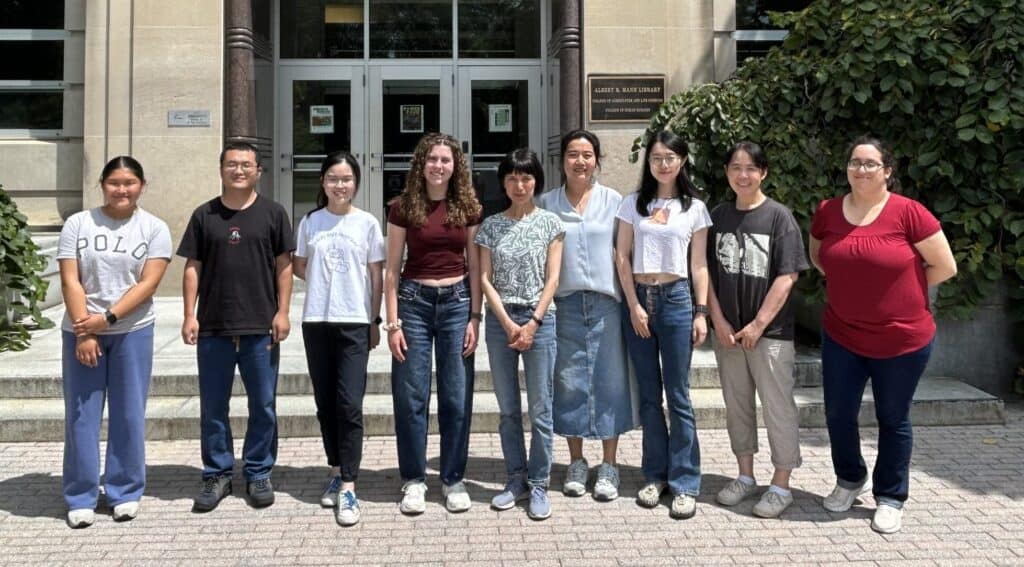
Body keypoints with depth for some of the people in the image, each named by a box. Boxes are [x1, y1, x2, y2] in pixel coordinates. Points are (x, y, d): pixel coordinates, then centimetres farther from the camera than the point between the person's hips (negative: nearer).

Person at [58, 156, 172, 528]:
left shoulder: (155, 229, 1)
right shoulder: (78, 224, 3)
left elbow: (148, 283, -8)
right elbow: (70, 281, -3)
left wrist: (107, 318, -16)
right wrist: (84, 332, -12)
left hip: (132, 332, -1)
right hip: (81, 332, 1)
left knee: (128, 413, 4)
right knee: (81, 414, 4)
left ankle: (126, 492, 17)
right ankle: (80, 497, 14)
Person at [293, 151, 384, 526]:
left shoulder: (367, 223, 1)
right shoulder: (310, 222, 6)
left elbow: (376, 275, 3)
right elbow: (299, 266, 15)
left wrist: (375, 320, 1)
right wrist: (324, 284, 1)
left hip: (355, 323, -3)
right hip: (316, 322, 3)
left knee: (350, 404, -8)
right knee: (325, 402, 10)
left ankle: (348, 487, -5)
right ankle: (336, 471, 25)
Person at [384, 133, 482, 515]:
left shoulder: (467, 208, 4)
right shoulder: (403, 207, 0)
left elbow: (475, 267, 6)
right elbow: (392, 269, 0)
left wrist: (475, 317, -2)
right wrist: (393, 323, -5)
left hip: (457, 302, 1)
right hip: (414, 301, -1)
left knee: (457, 396, 5)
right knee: (411, 396, 2)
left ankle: (453, 479, 18)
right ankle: (414, 480, 16)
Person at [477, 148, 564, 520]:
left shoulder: (550, 223, 3)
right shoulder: (491, 225, 7)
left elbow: (553, 279, -1)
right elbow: (485, 279, 2)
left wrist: (533, 323, -10)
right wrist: (508, 323, -8)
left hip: (540, 320, -2)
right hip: (500, 320, 2)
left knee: (540, 408, 0)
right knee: (508, 409, 8)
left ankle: (538, 486, 10)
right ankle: (516, 480, 20)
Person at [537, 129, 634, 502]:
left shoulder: (613, 200, 6)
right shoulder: (547, 203, 7)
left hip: (606, 303, 0)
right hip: (566, 304, 1)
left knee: (609, 382, 1)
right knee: (569, 383, 4)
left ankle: (608, 467, 13)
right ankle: (576, 464, 19)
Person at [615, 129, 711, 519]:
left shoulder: (695, 208, 6)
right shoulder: (633, 203, 7)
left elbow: (699, 266, 5)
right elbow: (622, 258, 4)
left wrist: (701, 312, -2)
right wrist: (634, 305, -4)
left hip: (675, 299, -2)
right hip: (637, 298, 2)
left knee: (678, 396, -1)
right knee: (648, 395, 8)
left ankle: (684, 484, 5)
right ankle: (654, 476, 18)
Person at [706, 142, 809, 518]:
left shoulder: (778, 216, -7)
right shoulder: (718, 217, 6)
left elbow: (787, 277, -11)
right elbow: (708, 272, 6)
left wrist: (758, 324, -13)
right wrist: (718, 320, -4)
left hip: (770, 331, -4)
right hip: (727, 330, 4)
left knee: (778, 407, 2)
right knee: (737, 405, 13)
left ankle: (781, 486, 15)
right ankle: (745, 476, 28)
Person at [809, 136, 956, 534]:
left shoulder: (908, 212, -14)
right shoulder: (827, 212, -2)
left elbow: (945, 267, -7)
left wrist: (900, 288, -2)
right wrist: (850, 283, 6)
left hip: (902, 340, -3)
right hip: (841, 336, 4)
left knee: (893, 420, 10)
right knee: (838, 415, 11)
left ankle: (891, 498, 27)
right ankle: (850, 480, 36)